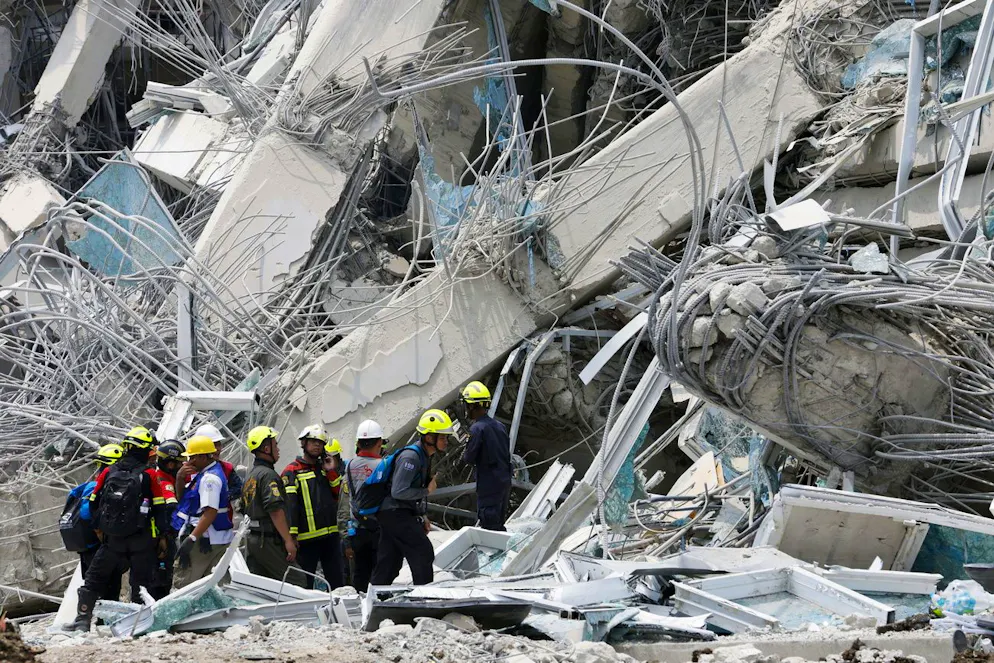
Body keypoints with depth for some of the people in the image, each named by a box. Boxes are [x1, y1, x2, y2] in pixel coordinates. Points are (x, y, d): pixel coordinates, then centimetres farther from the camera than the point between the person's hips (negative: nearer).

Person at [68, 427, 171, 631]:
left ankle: (83, 619, 6)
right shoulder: (149, 476, -9)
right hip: (142, 541, -3)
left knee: (95, 578, 12)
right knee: (140, 582, 6)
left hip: (113, 538, 3)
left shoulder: (108, 473, 2)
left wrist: (99, 527, 20)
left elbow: (94, 503, 8)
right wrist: (162, 535, 2)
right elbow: (159, 508, -6)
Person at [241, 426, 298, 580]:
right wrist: (288, 540, -21)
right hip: (269, 541, -10)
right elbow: (275, 510, -22)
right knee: (297, 582, -9)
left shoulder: (250, 476, 18)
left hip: (252, 538, 10)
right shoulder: (268, 475, -13)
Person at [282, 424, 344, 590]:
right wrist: (291, 535, -19)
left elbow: (339, 494, 12)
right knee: (304, 584, -3)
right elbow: (289, 505, -11)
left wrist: (331, 472, 2)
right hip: (307, 537, -6)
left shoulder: (325, 469, 18)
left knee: (337, 582, 9)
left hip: (330, 535, 6)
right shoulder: (292, 472, -3)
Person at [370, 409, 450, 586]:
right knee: (423, 553, -9)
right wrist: (427, 491, -14)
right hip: (396, 513, -10)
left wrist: (422, 516, 14)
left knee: (388, 565, 11)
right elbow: (398, 492, -24)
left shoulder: (424, 457, 14)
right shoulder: (410, 457, -18)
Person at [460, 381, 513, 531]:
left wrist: (465, 455, 9)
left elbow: (469, 459, -14)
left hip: (488, 484, -8)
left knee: (489, 525, -3)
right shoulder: (499, 426, 7)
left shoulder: (477, 429, -17)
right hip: (505, 481, 8)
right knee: (499, 524, 18)